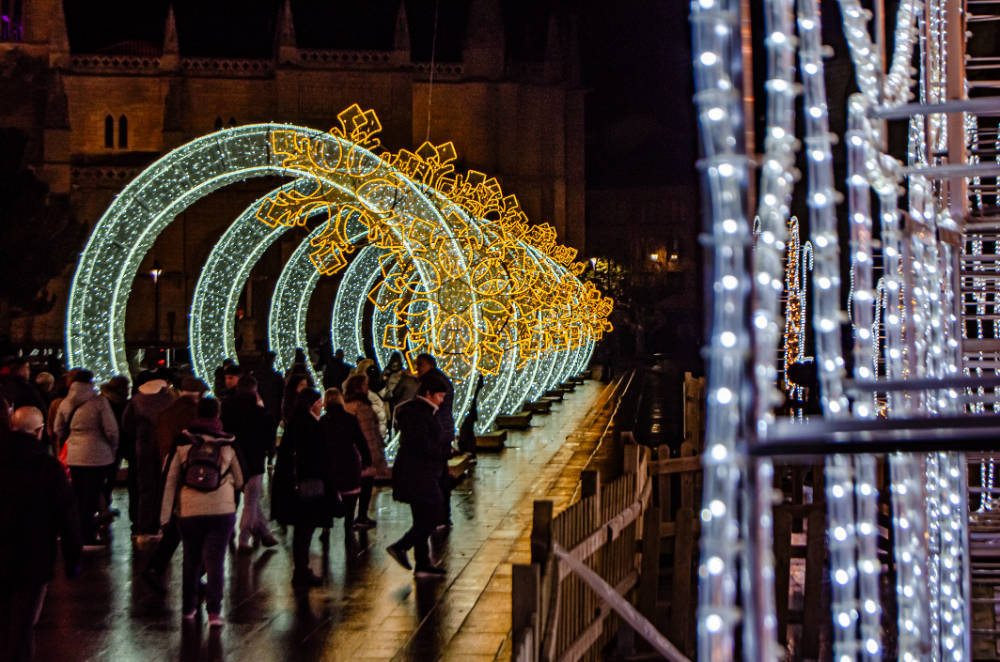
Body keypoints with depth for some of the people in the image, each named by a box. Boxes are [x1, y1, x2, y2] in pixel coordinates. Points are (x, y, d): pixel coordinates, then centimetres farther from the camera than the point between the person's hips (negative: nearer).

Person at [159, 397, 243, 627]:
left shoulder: (183, 445, 1)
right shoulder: (228, 446, 1)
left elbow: (170, 481, 1)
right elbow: (240, 481, 11)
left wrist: (166, 515, 3)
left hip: (189, 512, 1)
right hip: (222, 512, -1)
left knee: (191, 561, 16)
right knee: (215, 561, -1)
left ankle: (188, 608, 26)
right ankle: (214, 612, -11)